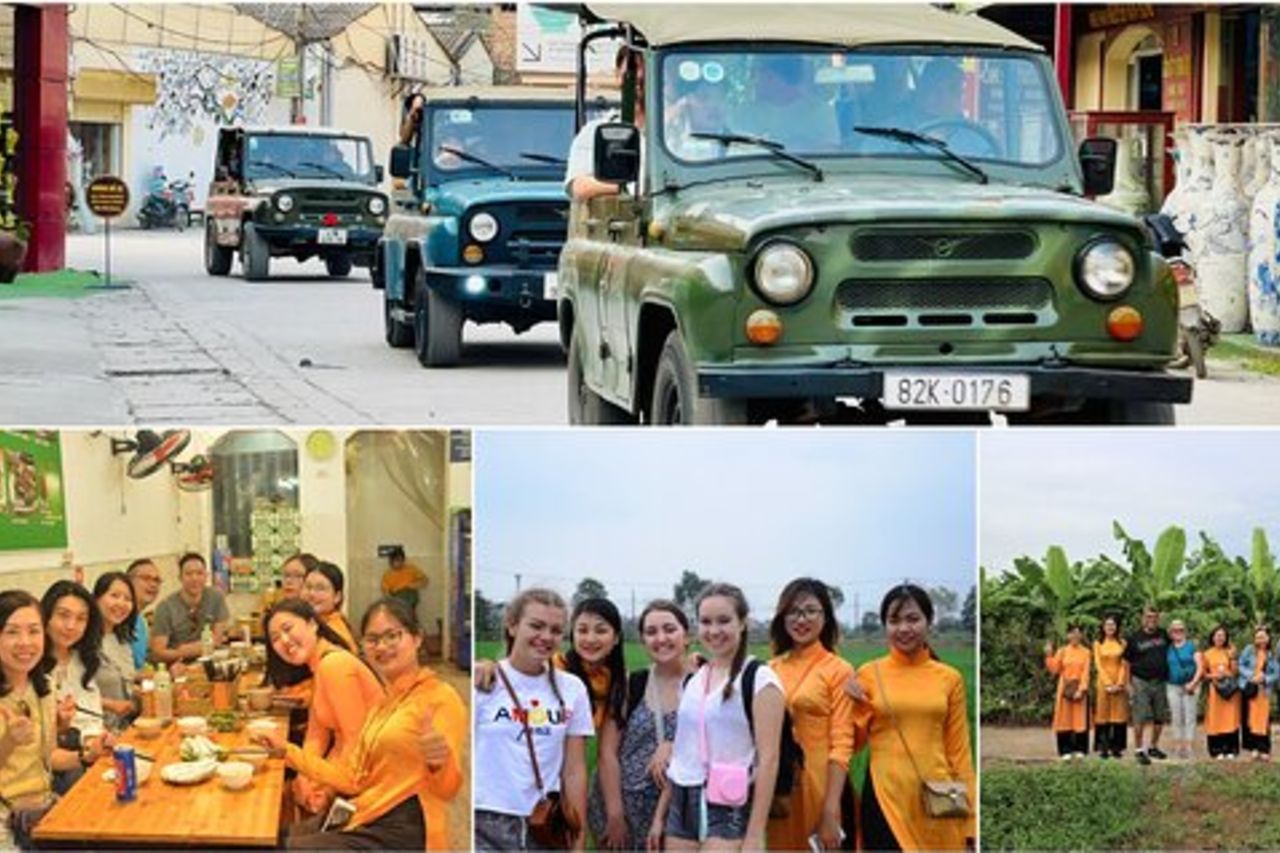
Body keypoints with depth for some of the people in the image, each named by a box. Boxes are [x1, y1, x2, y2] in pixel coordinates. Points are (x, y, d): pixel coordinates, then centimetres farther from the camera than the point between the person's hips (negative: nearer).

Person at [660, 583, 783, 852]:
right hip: (683, 806, 7)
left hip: (728, 809, -7)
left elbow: (768, 759, -12)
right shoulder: (693, 680, 14)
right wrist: (660, 815, 16)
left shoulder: (759, 678, -7)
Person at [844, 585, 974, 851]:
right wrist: (855, 706, -9)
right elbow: (855, 743, 9)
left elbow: (958, 750, 8)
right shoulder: (868, 675, 2)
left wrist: (969, 818, 5)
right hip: (886, 795, -1)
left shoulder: (949, 678, 6)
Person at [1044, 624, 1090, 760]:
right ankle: (1066, 750, 0)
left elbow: (1086, 673, -3)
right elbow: (1055, 669, 0)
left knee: (1080, 719, -1)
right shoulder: (1062, 652, 7)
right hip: (1065, 689, 1)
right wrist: (1049, 656, -10)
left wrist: (1081, 690, -13)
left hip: (1080, 689, -1)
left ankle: (1080, 749, 4)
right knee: (1065, 718, -2)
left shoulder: (1086, 653, 3)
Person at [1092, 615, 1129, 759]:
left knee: (1119, 713, -1)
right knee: (1103, 713, -3)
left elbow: (1124, 664, 2)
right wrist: (1108, 684, -10)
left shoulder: (1122, 643, 7)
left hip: (1120, 683, 1)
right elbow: (1098, 665, -1)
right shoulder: (1098, 644, 6)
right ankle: (1103, 748, -2)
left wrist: (1119, 683, -10)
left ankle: (1117, 748, 2)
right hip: (1104, 682, -1)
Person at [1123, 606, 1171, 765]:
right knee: (1140, 718, -8)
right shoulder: (1135, 638, -2)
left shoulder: (1163, 635, 8)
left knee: (1160, 718, 10)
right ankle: (1140, 750, -4)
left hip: (1160, 681, 4)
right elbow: (1127, 662, 2)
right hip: (1141, 682, -4)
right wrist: (1129, 684, -3)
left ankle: (1154, 747, 25)